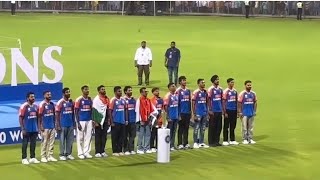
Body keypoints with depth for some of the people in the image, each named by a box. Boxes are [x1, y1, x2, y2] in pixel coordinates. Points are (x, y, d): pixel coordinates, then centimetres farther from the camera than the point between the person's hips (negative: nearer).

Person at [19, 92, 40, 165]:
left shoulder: (35, 106, 9)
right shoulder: (24, 106, -10)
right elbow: (20, 118, -11)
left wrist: (38, 127, 12)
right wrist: (22, 129, -15)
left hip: (34, 129, 6)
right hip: (26, 129, -6)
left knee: (33, 144, 10)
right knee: (25, 144, 0)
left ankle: (32, 158, 17)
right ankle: (24, 159, 4)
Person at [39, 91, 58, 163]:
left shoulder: (52, 104, 11)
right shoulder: (42, 104, -9)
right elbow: (39, 116, -10)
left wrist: (54, 124, 15)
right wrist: (40, 126, -14)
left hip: (52, 126, 7)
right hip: (45, 127, -7)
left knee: (52, 142, 9)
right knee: (44, 142, -3)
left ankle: (50, 156, 15)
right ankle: (43, 157, 3)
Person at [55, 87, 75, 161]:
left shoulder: (71, 102, 9)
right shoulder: (60, 102, -7)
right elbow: (57, 115, -7)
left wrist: (74, 123, 11)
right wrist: (58, 125, -12)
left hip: (71, 124, 5)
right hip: (63, 125, -5)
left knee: (70, 140, 6)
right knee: (62, 140, 0)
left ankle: (69, 154, 13)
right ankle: (62, 155, 5)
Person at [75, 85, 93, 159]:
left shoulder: (90, 99, 8)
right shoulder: (79, 100, -7)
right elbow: (76, 112, -6)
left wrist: (92, 120, 9)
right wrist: (78, 123, -11)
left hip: (89, 121, 5)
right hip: (81, 121, -5)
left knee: (88, 137, 6)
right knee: (80, 138, 1)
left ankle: (87, 152, 12)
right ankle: (80, 153, 7)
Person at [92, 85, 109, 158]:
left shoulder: (106, 99, 10)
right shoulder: (96, 99, -9)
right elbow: (94, 111, -11)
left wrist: (108, 119, 10)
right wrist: (95, 121, -15)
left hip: (105, 120, 6)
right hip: (98, 121, -6)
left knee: (104, 137, 7)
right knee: (98, 137, -1)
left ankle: (103, 151, 13)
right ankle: (97, 152, 2)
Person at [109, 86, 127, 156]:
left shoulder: (123, 100, 10)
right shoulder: (113, 100, -7)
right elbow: (110, 111, -8)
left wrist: (126, 120, 11)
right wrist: (112, 122, -11)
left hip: (122, 122, 6)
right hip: (116, 122, -6)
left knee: (122, 137, 7)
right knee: (115, 137, 0)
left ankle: (120, 150, 15)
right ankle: (115, 151, 6)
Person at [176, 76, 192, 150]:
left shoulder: (188, 90, 10)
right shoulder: (178, 91, -7)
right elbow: (177, 103, -7)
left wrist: (190, 111, 12)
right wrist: (178, 114, -10)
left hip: (187, 113, 5)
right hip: (182, 113, -5)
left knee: (186, 128, 9)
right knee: (181, 128, 1)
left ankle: (186, 143, 15)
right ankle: (180, 144, 6)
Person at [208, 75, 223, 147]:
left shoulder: (220, 89, 11)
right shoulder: (210, 89, -7)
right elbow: (208, 100, -8)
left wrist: (223, 109, 12)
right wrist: (210, 110, -12)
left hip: (219, 111, 6)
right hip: (213, 111, -6)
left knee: (219, 127, 7)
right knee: (212, 127, -1)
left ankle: (217, 141, 15)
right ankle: (211, 142, 4)